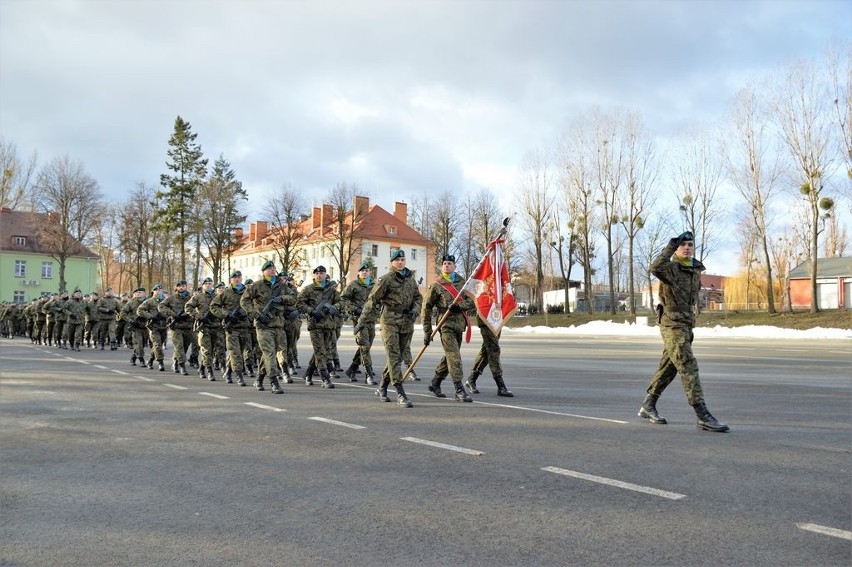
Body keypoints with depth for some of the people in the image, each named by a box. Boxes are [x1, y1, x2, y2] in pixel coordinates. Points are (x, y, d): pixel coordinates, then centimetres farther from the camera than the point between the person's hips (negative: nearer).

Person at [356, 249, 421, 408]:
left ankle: (382, 388, 26)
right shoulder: (386, 279, -5)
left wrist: (415, 310, 1)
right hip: (390, 321, -6)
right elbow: (372, 300, -6)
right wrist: (363, 321, -10)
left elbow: (418, 297, 22)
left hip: (407, 323, 6)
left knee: (397, 357, 11)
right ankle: (400, 393, -13)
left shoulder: (411, 278, 12)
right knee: (394, 356, -11)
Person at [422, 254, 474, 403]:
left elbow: (472, 301, 4)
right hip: (446, 324, -5)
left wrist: (459, 305, -17)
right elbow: (426, 308, -1)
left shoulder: (462, 282, 10)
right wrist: (427, 331, -3)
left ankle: (435, 383, 30)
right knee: (454, 357, -12)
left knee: (449, 357, 14)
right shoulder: (437, 285, -2)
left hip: (459, 324, 5)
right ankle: (460, 390, -10)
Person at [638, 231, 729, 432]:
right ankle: (703, 417, -14)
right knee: (689, 368, -13)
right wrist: (670, 247, -36)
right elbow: (655, 268, -37)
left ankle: (648, 407, 25)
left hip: (686, 325, 8)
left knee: (668, 368, 14)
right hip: (672, 325, -8)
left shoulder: (696, 271, 13)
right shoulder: (670, 268, -11)